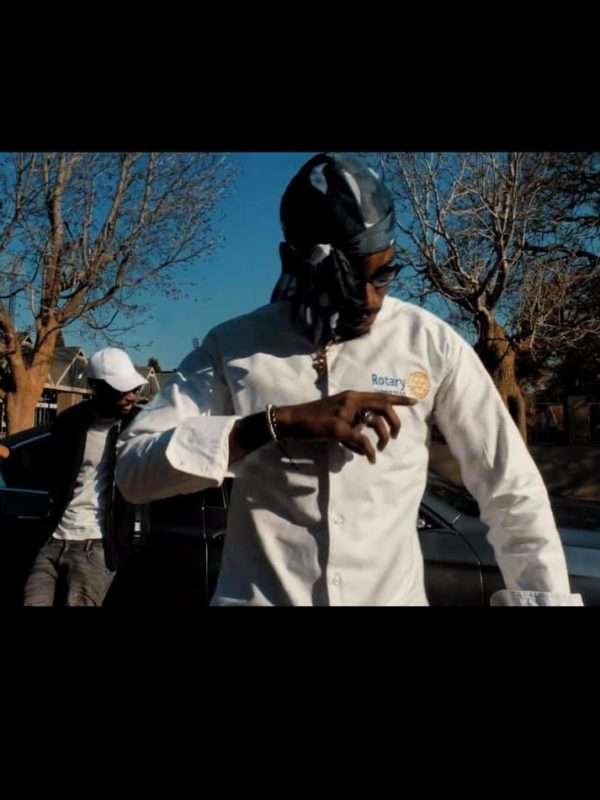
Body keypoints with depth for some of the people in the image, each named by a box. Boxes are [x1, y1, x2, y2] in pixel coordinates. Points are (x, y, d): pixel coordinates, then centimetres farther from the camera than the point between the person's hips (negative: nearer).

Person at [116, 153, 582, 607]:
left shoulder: (431, 343, -6)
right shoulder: (235, 346, -7)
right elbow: (134, 469, -14)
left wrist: (550, 598, -4)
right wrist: (279, 421, -23)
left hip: (393, 595, 2)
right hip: (256, 595, -1)